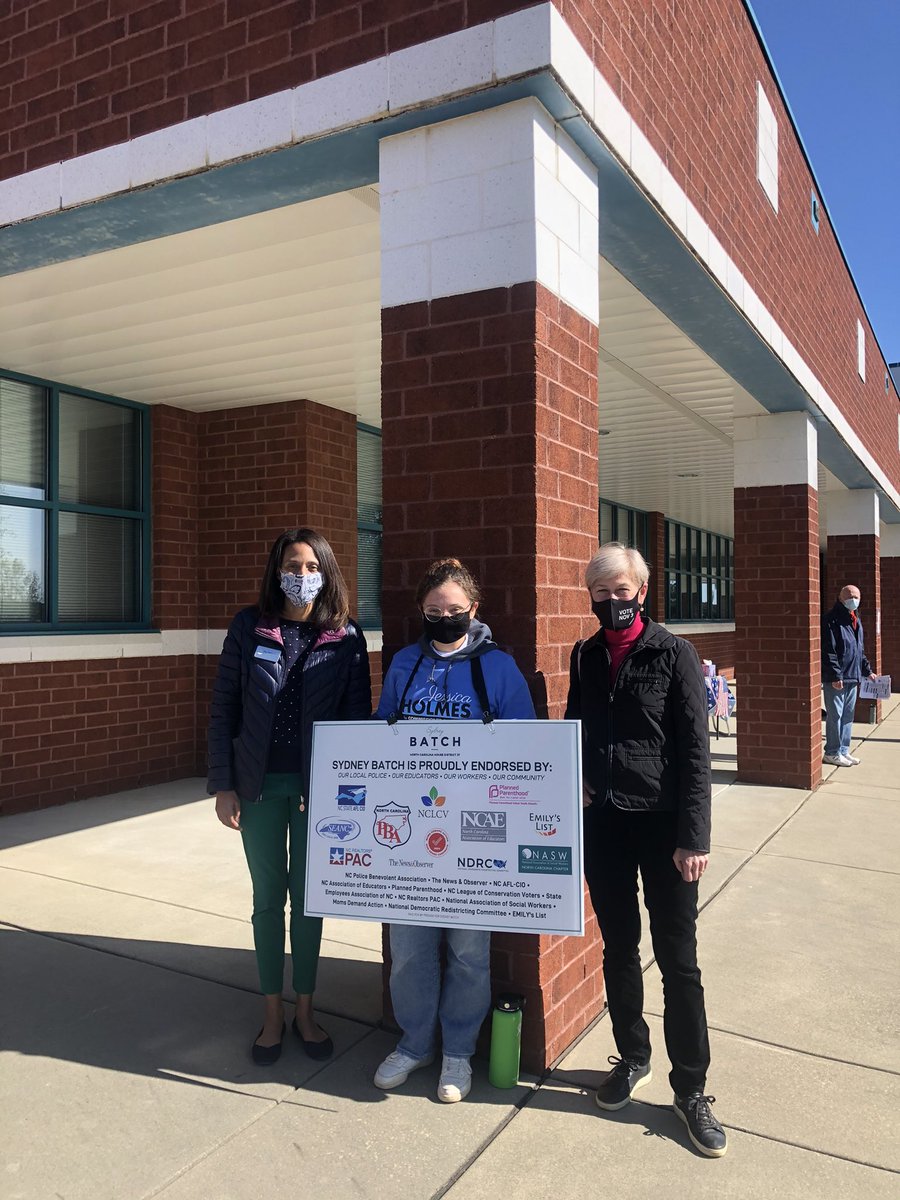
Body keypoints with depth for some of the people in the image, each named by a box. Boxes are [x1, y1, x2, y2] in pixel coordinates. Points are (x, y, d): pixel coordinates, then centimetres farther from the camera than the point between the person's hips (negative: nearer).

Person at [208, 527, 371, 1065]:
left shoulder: (347, 636, -3)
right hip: (260, 785, 1)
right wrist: (223, 784, -4)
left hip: (317, 786, 0)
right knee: (268, 898, 12)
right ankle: (273, 1014, 28)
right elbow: (223, 708, 0)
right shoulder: (249, 627, -2)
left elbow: (359, 714, -2)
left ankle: (305, 1010, 30)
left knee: (308, 898, 11)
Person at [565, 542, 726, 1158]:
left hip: (662, 823, -4)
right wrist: (578, 780, -1)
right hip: (603, 823, 4)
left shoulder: (675, 654, -7)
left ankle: (691, 1087, 21)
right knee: (619, 948, 16)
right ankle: (633, 1057, 35)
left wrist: (694, 837, -13)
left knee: (678, 960, 5)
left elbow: (695, 751, -9)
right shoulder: (586, 656, 6)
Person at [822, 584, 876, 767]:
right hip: (836, 679, -8)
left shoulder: (856, 621, 17)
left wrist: (867, 671, 21)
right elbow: (828, 652, -17)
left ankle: (843, 750, 22)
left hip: (853, 677, 9)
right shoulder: (831, 620, -11)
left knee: (848, 715, 13)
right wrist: (835, 676, -20)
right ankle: (832, 753, 6)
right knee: (835, 715, -3)